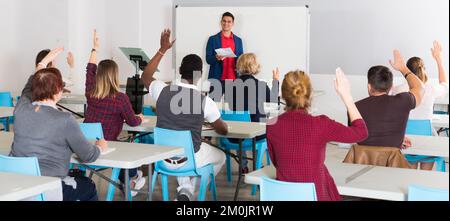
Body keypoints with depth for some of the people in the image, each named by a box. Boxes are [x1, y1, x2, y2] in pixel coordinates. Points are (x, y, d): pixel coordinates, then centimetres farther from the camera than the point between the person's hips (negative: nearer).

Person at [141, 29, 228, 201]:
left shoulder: (162, 91, -13)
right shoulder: (205, 101, -18)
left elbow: (145, 77, 12)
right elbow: (223, 131, -2)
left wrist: (162, 50, 15)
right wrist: (213, 124, 22)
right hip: (190, 158, -4)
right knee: (220, 157, 27)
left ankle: (184, 187, 21)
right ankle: (190, 191, 10)